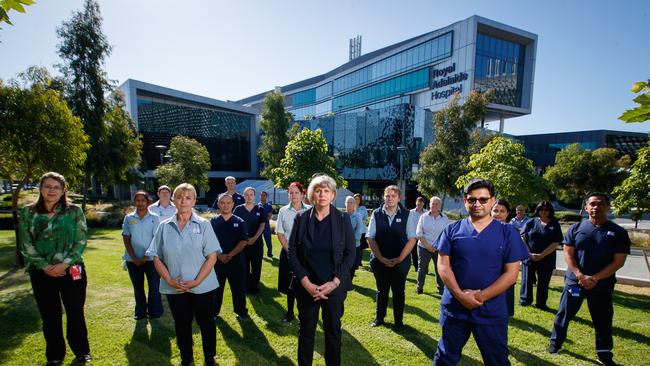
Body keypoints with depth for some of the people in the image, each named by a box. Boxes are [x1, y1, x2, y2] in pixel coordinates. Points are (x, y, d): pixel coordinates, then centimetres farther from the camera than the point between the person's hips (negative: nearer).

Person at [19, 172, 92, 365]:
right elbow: (26, 244, -1)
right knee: (49, 315, 12)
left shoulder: (74, 211, -3)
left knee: (75, 312, 8)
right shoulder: (27, 212, 1)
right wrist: (45, 266, -11)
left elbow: (81, 241, -6)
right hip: (41, 272, 1)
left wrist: (64, 264, -16)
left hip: (71, 270, -1)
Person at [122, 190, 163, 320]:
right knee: (138, 287, 14)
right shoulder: (128, 218, 2)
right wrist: (134, 258, -7)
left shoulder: (154, 218, -3)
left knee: (154, 286, 1)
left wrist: (147, 256, -12)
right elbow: (126, 238, 0)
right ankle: (140, 312, 28)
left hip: (150, 259, -2)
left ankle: (154, 312, 16)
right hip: (133, 260, 2)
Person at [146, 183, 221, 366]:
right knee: (181, 324, 17)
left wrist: (196, 282, -16)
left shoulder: (204, 224, -6)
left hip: (202, 286, -2)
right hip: (174, 288, 2)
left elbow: (212, 256, -10)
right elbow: (157, 257, 2)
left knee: (206, 323, 11)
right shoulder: (164, 226, 1)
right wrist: (169, 280, -10)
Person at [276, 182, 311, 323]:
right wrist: (289, 250, -7)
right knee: (290, 283, 8)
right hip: (288, 252, 1)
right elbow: (280, 233, 0)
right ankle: (290, 312, 24)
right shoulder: (283, 211, 2)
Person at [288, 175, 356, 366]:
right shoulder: (301, 218, -3)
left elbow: (350, 253, -3)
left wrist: (334, 282, -12)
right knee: (306, 331, 13)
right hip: (306, 286, 1)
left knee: (333, 331, 14)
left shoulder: (343, 219, -4)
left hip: (334, 286, 0)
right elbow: (292, 252, -3)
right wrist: (306, 283, -11)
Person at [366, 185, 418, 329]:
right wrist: (381, 258, -10)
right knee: (381, 290, 16)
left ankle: (398, 321, 30)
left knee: (398, 291, 12)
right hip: (380, 261, 1)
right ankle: (379, 318, 34)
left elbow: (412, 239, -6)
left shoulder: (407, 215, -4)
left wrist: (399, 259, -12)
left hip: (401, 261, -1)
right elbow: (370, 238, -3)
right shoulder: (376, 214, -3)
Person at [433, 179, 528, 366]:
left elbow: (511, 273, -6)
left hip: (492, 311, 0)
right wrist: (460, 295, -16)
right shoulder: (452, 230, -2)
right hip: (454, 307, 1)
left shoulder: (508, 233, -3)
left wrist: (481, 296, -15)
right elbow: (443, 265, -4)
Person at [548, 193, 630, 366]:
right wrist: (580, 276, -16)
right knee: (563, 314, 10)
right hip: (574, 281, 0)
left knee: (603, 321, 13)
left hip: (602, 285, 0)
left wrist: (595, 278, -15)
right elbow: (568, 253, -4)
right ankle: (556, 342, 28)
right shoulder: (576, 228, -2)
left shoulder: (618, 232, -2)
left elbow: (619, 261, -7)